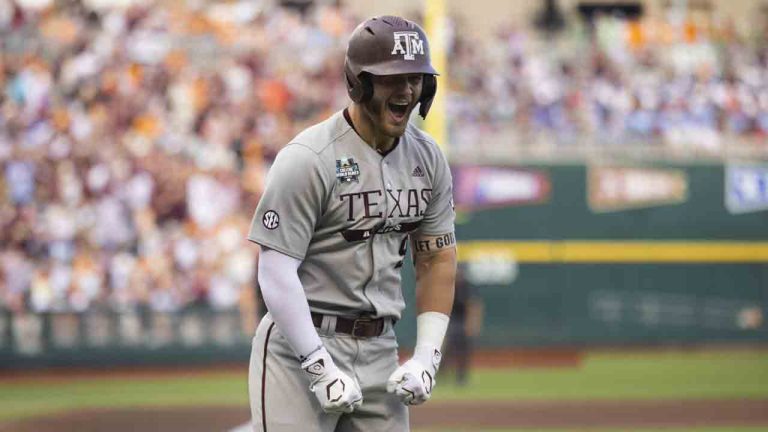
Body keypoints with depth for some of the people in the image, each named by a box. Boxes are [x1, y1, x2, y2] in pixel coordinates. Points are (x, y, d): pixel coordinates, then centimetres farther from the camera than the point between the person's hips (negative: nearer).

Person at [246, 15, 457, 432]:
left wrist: (426, 357, 2)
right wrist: (321, 367, -23)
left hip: (380, 350, 7)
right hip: (301, 347, -7)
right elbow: (275, 272, -18)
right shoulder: (308, 159, -14)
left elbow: (437, 260, 13)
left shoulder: (427, 158, 7)